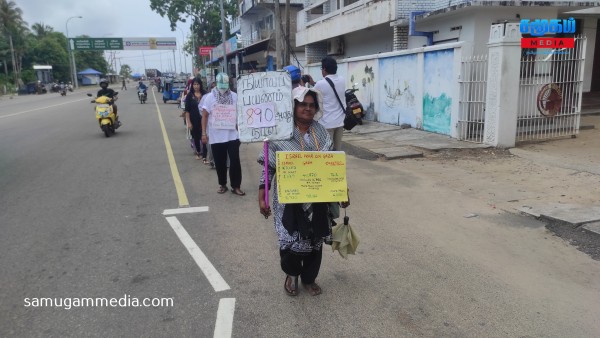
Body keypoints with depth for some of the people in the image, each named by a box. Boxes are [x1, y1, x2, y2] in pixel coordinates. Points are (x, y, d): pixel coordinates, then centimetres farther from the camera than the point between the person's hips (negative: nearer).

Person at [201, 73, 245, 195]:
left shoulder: (234, 96, 3)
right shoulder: (210, 97, -1)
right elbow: (205, 116, 1)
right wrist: (204, 133, -4)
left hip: (232, 135, 0)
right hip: (216, 136, 0)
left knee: (235, 161, -1)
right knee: (220, 162, 9)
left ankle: (236, 186, 9)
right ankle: (222, 184, 26)